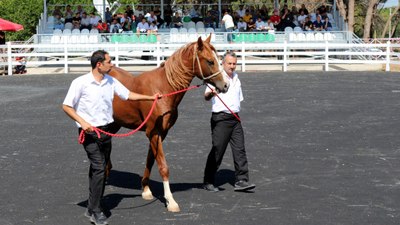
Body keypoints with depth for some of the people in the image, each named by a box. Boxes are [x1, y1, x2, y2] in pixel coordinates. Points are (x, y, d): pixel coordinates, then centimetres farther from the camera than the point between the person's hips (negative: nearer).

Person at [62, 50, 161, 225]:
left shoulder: (111, 81, 5)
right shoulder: (80, 83, -12)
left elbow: (128, 95, 17)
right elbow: (66, 107, -8)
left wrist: (151, 97, 14)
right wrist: (82, 122, -19)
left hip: (106, 130, 7)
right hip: (90, 132, -6)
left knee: (99, 169, 11)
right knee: (99, 168, -14)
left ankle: (92, 209, 22)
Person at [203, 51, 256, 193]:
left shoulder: (236, 78, 16)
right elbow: (206, 97, -21)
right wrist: (210, 93, -43)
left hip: (235, 118, 7)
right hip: (221, 118, -7)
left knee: (239, 150, -2)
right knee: (217, 150, -3)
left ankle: (241, 181, -2)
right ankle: (208, 182, 8)